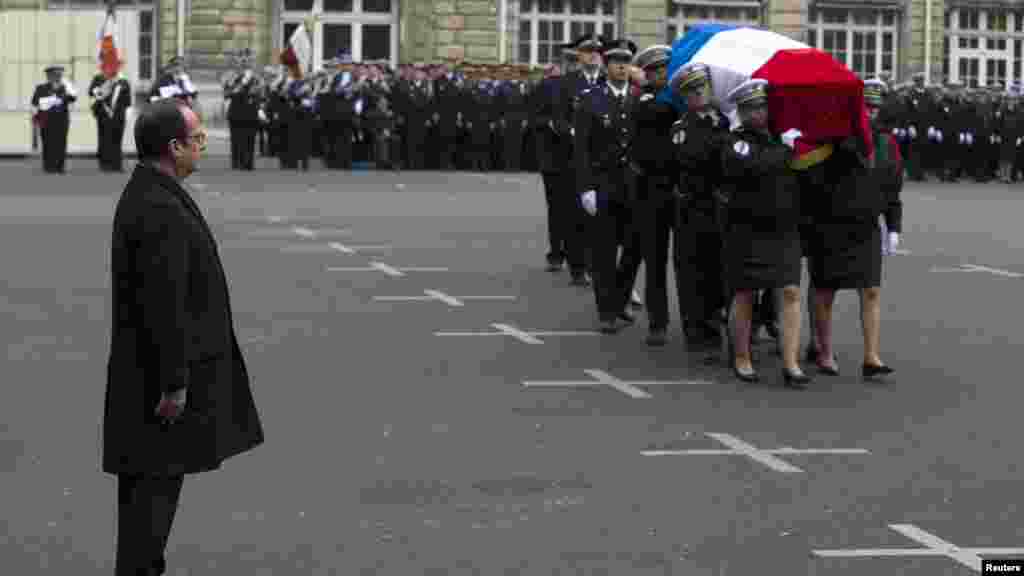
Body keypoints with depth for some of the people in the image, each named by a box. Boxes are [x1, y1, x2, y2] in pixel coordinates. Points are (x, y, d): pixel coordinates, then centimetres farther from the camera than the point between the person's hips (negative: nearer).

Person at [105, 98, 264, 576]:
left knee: (146, 476, 15)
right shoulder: (160, 208, -22)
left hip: (146, 368, 10)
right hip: (163, 373, -10)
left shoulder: (143, 193, 11)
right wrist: (174, 382, -22)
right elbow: (163, 303, -25)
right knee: (159, 479, -4)